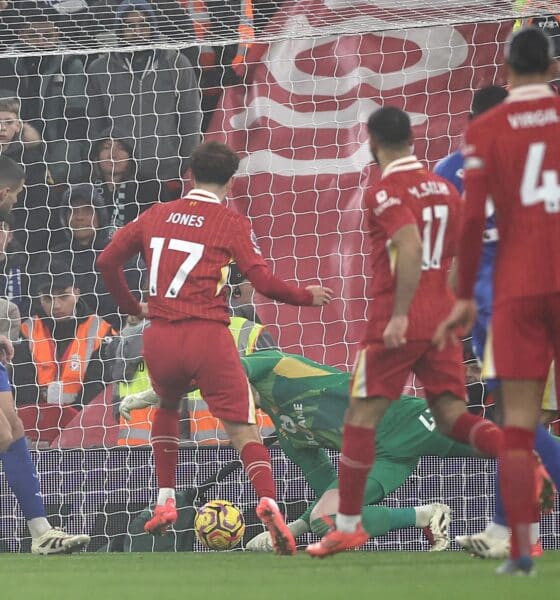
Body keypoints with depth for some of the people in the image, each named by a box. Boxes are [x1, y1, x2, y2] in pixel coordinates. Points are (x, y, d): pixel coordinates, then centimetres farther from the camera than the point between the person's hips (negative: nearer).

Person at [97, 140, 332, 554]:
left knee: (167, 408, 32)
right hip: (208, 337, -3)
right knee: (243, 430, -3)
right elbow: (264, 283, -5)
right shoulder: (233, 224, 2)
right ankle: (268, 503, -28)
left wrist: (132, 306, 25)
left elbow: (108, 261, 11)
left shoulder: (156, 216, 12)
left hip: (160, 336, 3)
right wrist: (308, 297, 11)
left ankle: (166, 502, 25)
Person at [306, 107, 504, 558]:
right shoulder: (444, 189, 12)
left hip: (399, 322, -6)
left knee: (361, 417, 3)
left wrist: (399, 315, -25)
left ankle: (348, 525, 6)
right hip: (442, 318, 7)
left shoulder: (386, 193, -9)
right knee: (452, 416, 4)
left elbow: (411, 248, -24)